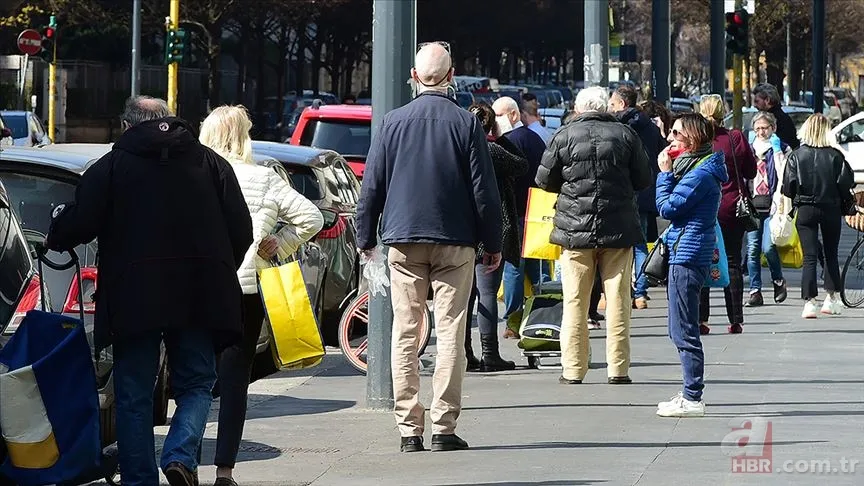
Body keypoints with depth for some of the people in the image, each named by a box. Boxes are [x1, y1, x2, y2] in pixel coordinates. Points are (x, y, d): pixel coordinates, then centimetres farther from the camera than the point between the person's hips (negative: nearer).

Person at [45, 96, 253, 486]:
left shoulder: (111, 166, 1)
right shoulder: (211, 163, 9)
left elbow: (78, 224, -3)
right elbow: (242, 231, 6)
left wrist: (55, 238, 19)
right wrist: (220, 275, 21)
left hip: (133, 297, -2)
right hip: (198, 300, 2)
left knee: (134, 395, 8)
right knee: (196, 383, 13)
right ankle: (181, 454, -11)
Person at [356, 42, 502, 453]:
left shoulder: (393, 123, 1)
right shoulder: (466, 124, -3)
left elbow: (372, 186, 4)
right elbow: (484, 189, -2)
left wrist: (366, 237, 13)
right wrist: (492, 243, 6)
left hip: (403, 241, 1)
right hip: (454, 242, -1)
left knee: (405, 334, 5)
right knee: (450, 333, 1)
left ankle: (408, 428, 3)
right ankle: (443, 426, -3)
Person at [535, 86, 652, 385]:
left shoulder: (564, 136, -3)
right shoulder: (625, 135, 0)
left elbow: (545, 180, 3)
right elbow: (644, 180, 6)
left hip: (575, 227, -1)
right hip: (619, 229, 1)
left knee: (575, 302, 4)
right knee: (618, 301, 5)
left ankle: (573, 369, 2)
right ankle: (618, 369, 5)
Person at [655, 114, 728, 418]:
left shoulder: (701, 173, -16)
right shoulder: (696, 167, 15)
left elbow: (667, 208, -15)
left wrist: (664, 173, -8)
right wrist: (669, 173, 7)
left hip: (687, 256, -11)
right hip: (684, 253, 11)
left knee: (684, 331, -7)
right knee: (681, 330, 15)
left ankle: (692, 399, -5)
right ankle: (689, 394, 20)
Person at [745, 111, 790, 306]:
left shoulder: (783, 149, 5)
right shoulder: (750, 148, 17)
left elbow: (784, 176, -6)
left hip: (772, 204, -4)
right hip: (753, 204, 4)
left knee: (768, 247, -15)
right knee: (752, 248, -3)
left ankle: (778, 280, 11)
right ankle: (755, 291, 0)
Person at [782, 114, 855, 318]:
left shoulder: (797, 155, -7)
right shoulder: (835, 155, -7)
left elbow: (788, 186, -8)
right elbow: (846, 184, -8)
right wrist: (844, 203, 10)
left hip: (805, 209, -1)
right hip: (831, 209, 1)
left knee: (809, 257, -1)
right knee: (831, 254, 17)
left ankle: (809, 302, -11)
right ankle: (832, 298, 21)